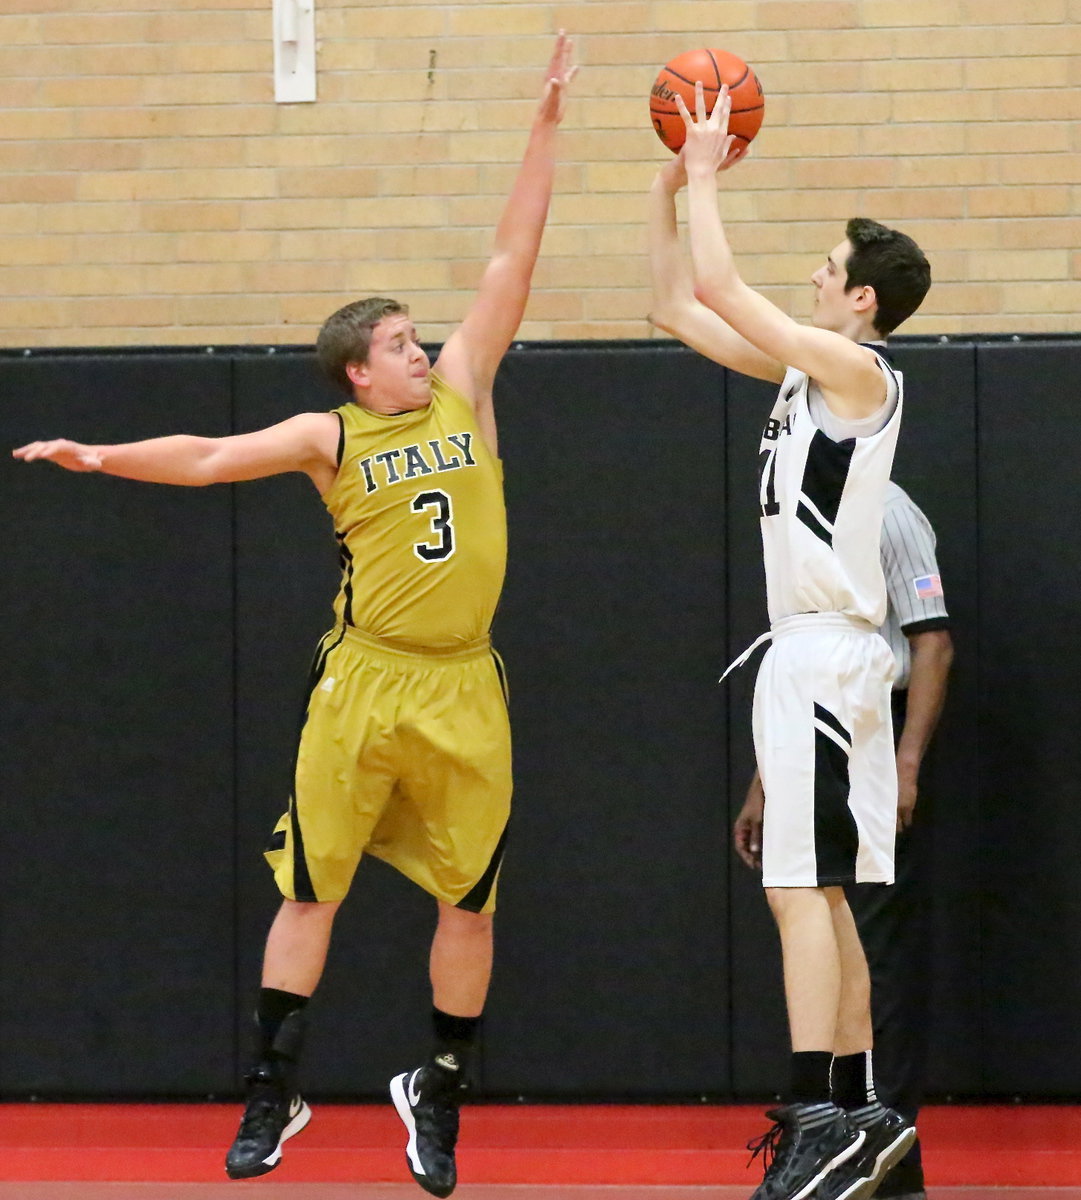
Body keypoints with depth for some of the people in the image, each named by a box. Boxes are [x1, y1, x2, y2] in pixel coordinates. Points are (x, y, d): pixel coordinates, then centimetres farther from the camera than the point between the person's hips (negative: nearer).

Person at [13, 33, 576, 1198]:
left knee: (468, 897, 5)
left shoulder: (461, 390, 6)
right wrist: (101, 457, -15)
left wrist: (545, 129, 1)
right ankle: (274, 1091, 10)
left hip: (463, 688, 3)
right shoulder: (332, 437, 0)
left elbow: (510, 264, 4)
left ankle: (437, 1094, 19)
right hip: (365, 683, -3)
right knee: (311, 887, 1)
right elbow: (211, 457, -4)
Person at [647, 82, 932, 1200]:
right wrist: (671, 185, 14)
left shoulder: (855, 369, -11)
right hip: (821, 651, 10)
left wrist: (707, 170, -4)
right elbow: (679, 308, 21)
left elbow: (720, 285, -15)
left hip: (824, 650, -10)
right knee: (820, 893, 11)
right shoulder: (808, 369, 15)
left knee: (800, 888, -14)